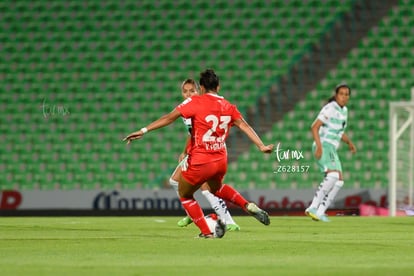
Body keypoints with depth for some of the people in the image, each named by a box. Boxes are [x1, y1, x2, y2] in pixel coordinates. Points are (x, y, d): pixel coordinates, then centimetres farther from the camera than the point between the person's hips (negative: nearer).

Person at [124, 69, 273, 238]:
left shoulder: (195, 102, -9)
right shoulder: (228, 106, 5)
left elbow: (169, 117, -15)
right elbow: (244, 126, 3)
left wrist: (144, 131, -16)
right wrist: (261, 146, 7)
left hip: (200, 162, -6)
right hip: (221, 161, 6)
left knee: (185, 195, 20)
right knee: (216, 188, 37)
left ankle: (207, 232, 13)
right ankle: (248, 206, 18)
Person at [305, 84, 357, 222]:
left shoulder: (343, 110, 17)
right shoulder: (330, 108, -12)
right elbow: (314, 127, -18)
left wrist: (349, 142, 13)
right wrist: (319, 146, -29)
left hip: (331, 150, 9)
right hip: (323, 147, -9)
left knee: (339, 182, -3)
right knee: (333, 176, -27)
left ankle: (320, 212, -4)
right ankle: (313, 208, -28)